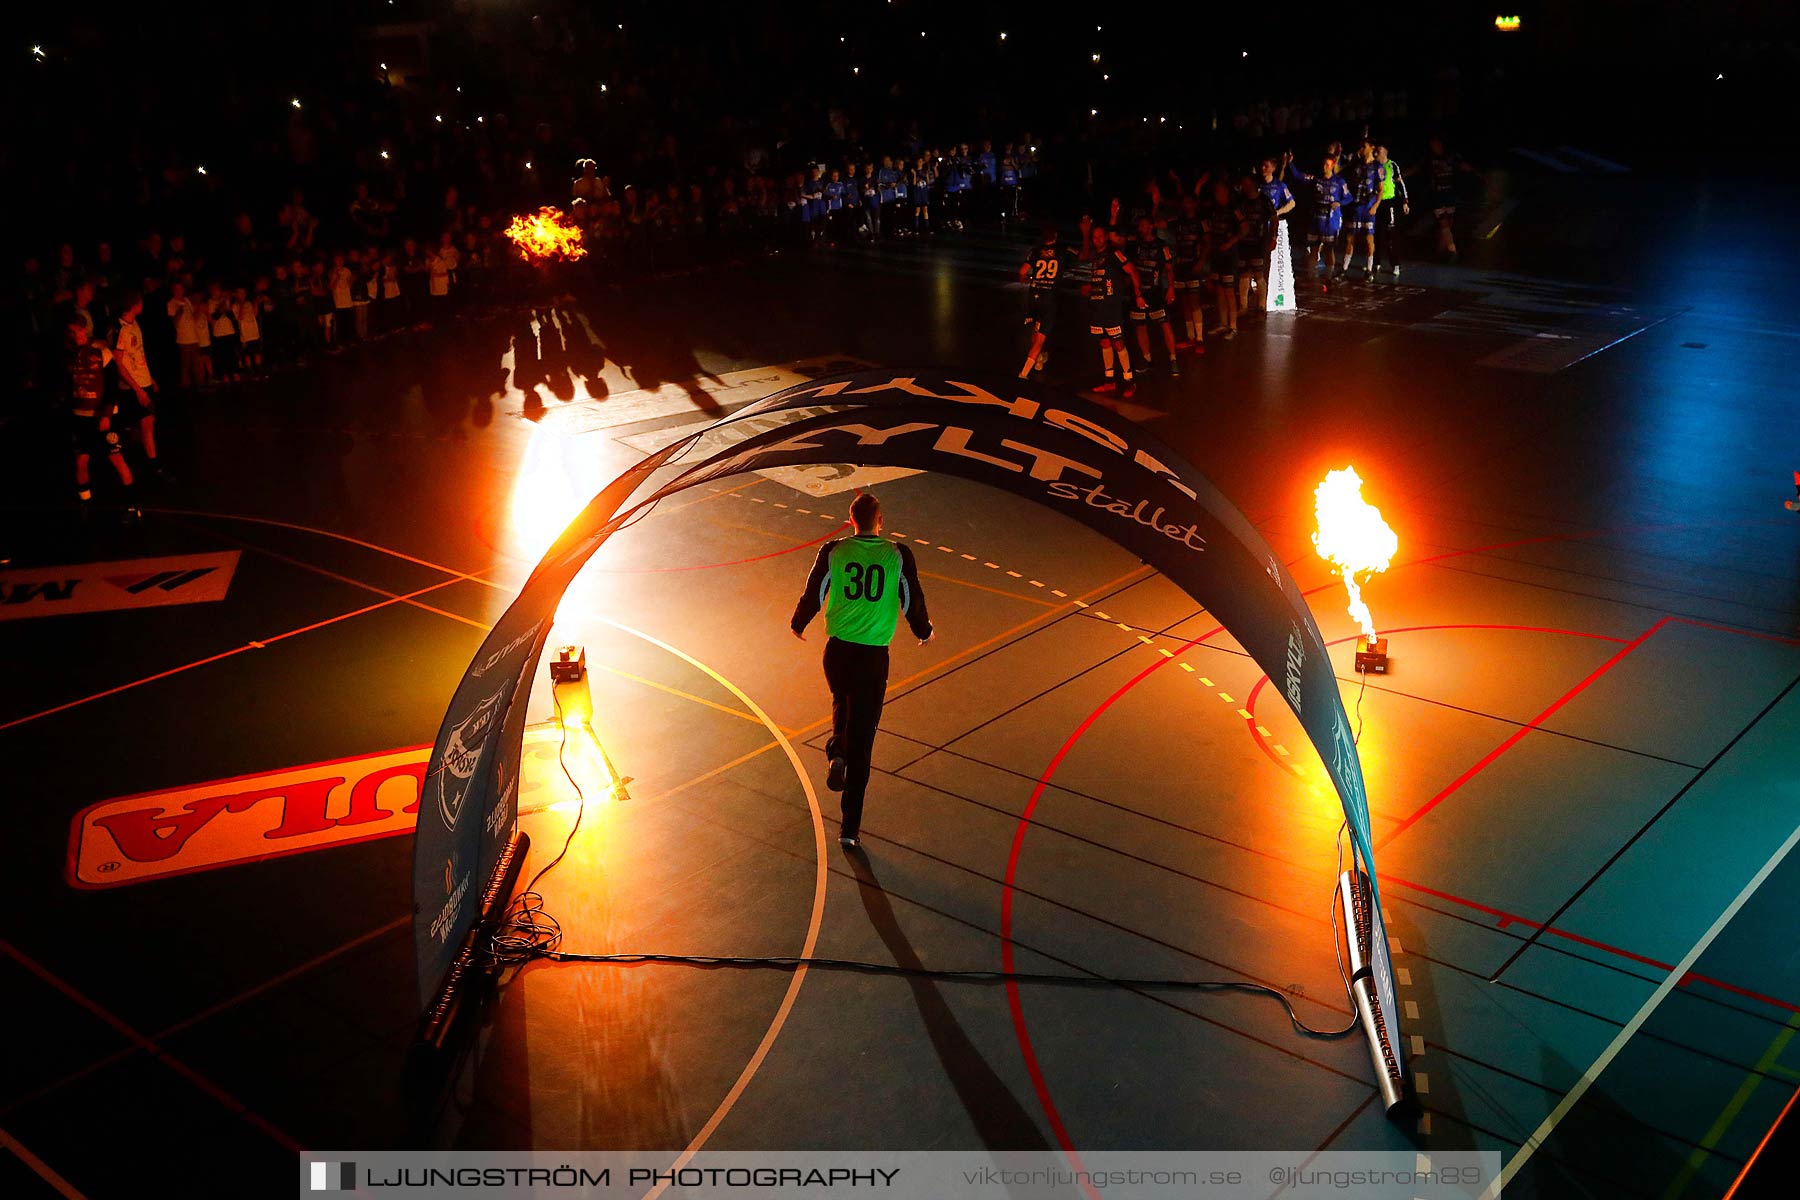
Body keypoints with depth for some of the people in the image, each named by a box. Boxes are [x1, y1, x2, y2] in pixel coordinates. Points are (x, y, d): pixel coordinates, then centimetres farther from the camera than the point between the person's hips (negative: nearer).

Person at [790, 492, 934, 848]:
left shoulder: (833, 552, -3)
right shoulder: (898, 555, -5)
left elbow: (813, 595, 5)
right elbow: (912, 601, 5)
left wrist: (798, 624, 25)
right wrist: (923, 631, 26)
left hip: (837, 650, 2)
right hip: (874, 655, -1)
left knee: (842, 702, 34)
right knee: (861, 741, 2)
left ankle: (837, 752, 7)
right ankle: (850, 826, 2)